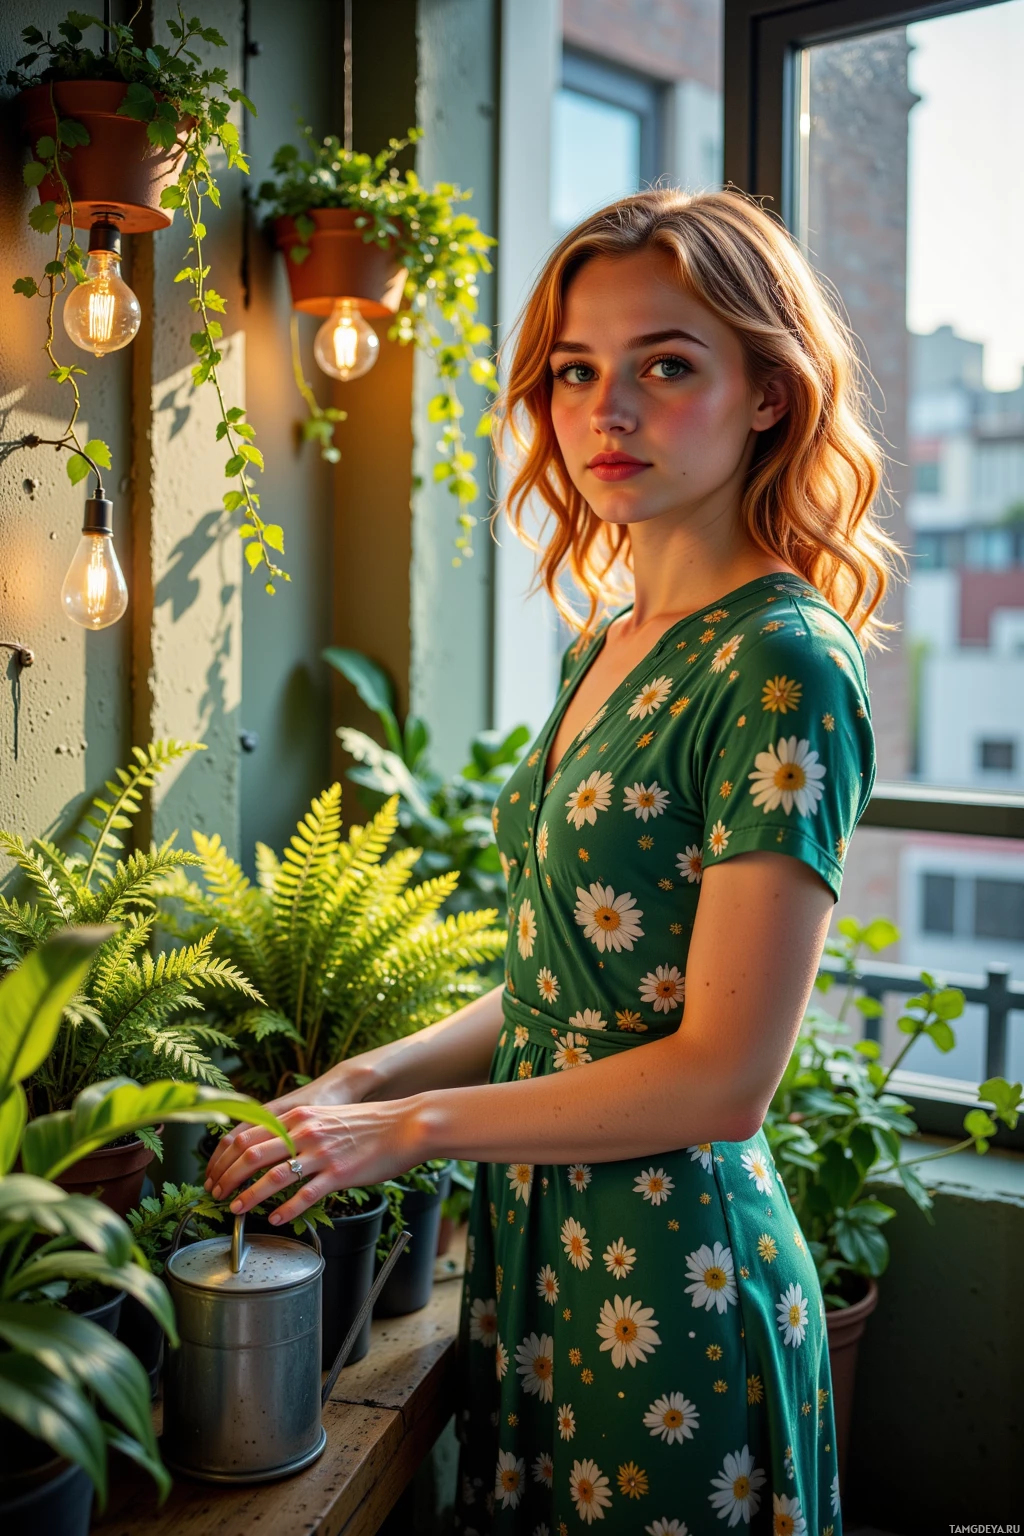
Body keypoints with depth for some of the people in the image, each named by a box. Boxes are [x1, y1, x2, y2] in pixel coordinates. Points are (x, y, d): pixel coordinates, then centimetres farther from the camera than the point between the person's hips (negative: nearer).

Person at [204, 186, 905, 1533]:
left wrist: (411, 1126, -14)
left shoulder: (782, 667, -19)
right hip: (536, 1256, 7)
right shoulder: (608, 642, 6)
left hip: (671, 1285, -7)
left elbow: (724, 1075, -21)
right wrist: (368, 1078, 1)